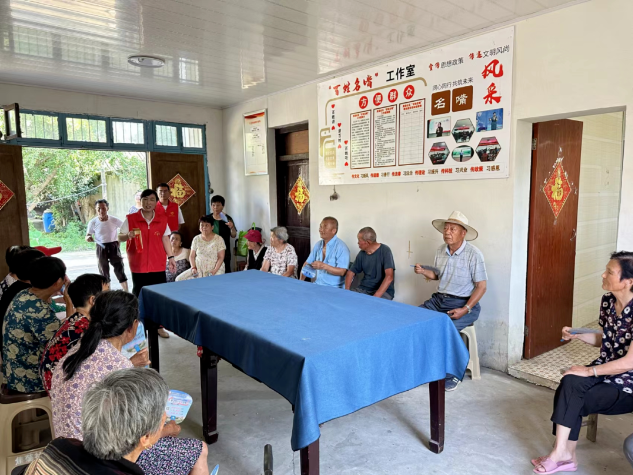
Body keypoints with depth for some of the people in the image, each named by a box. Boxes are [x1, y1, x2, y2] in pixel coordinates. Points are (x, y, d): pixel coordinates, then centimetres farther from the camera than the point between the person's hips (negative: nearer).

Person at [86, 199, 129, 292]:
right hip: (101, 248, 1)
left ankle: (126, 292, 8)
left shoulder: (114, 220, -8)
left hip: (114, 246, -1)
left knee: (119, 268, 0)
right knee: (104, 271, 9)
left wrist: (120, 240, 1)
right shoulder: (93, 222, -7)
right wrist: (88, 238, -21)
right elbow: (87, 236, 2)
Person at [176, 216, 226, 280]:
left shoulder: (219, 239, -1)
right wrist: (193, 268, -6)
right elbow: (192, 256, 12)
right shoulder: (196, 239, 9)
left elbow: (221, 257, -5)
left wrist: (214, 271, -18)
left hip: (215, 269, -4)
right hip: (198, 269, 4)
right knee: (179, 279, -13)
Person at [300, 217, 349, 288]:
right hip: (317, 285, 7)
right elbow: (307, 263, 14)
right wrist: (301, 281, 1)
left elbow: (342, 272, -17)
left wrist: (324, 266, -29)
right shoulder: (318, 245, 11)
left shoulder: (341, 247, -11)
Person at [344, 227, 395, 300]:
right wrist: (347, 291, -4)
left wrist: (376, 296, -28)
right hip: (363, 289, 6)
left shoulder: (384, 251, -10)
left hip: (383, 291, -6)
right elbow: (351, 272, 14)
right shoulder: (361, 254, 8)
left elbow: (389, 277, -19)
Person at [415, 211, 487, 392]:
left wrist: (465, 309, -23)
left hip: (463, 303, -6)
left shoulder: (473, 254, -14)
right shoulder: (440, 250, 5)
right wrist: (424, 271, -3)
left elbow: (481, 286, -13)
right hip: (439, 299, 6)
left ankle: (452, 374, -6)